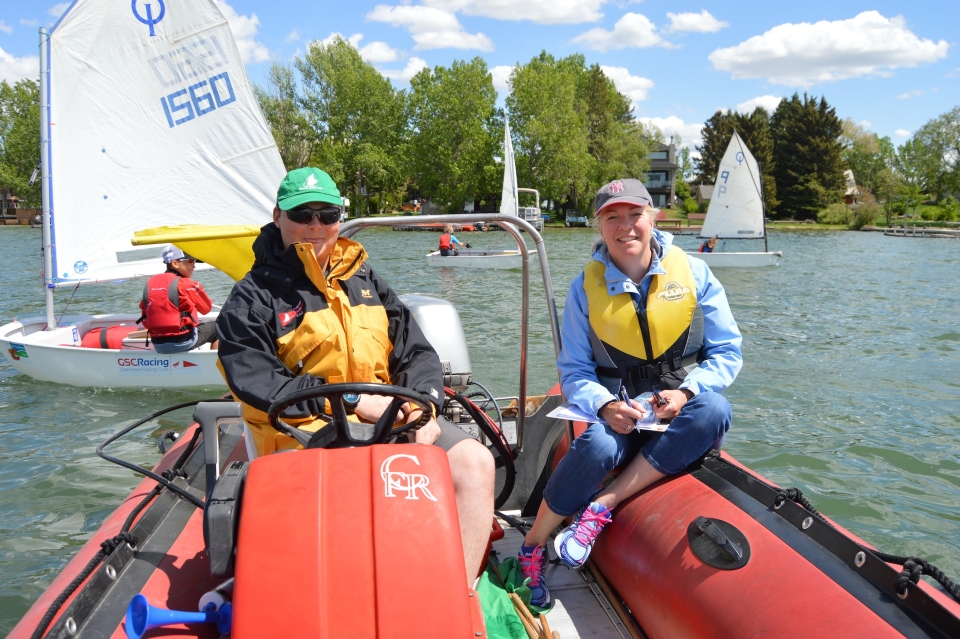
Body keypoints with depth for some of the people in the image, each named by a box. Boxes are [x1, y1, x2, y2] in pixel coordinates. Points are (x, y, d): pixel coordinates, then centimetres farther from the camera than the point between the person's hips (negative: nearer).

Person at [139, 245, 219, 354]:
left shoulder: (149, 284, 5)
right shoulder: (184, 284, -13)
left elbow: (146, 319, 10)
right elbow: (206, 308, -1)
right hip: (183, 341, -7)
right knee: (216, 328, 16)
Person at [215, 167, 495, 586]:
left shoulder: (365, 280, 21)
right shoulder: (252, 297, 6)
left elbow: (417, 353, 17)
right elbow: (255, 382, -8)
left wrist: (424, 403, -6)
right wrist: (353, 401, -16)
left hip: (393, 418, 5)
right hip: (307, 433, -4)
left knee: (475, 461, -18)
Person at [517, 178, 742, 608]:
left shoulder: (693, 273, -1)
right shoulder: (585, 288, 0)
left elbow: (727, 352, 0)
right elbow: (574, 371, 0)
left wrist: (686, 392, -18)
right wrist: (605, 405, -21)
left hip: (683, 412, 1)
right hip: (619, 412, -1)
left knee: (714, 410, -33)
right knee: (596, 447, -33)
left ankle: (602, 506, -27)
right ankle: (530, 550, -11)